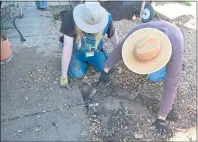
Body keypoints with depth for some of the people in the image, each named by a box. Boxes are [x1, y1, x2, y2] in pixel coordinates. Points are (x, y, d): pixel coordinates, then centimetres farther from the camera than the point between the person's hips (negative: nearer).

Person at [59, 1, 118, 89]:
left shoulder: (106, 18, -25)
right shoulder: (71, 17, -34)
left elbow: (113, 35, -5)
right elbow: (67, 47, -35)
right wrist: (64, 76, -33)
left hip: (94, 51, 3)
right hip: (76, 52, -2)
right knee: (78, 75, -21)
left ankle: (88, 59, 20)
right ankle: (83, 61, 13)